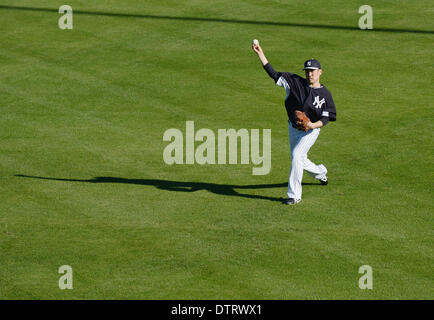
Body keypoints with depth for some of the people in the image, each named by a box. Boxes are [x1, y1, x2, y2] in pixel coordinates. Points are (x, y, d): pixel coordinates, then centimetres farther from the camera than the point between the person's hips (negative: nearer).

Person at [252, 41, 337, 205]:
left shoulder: (325, 94, -11)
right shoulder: (296, 82, -6)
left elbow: (326, 118, -12)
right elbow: (273, 73, -10)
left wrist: (313, 125, -32)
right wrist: (260, 53, -18)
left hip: (311, 131, -5)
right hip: (293, 128, 5)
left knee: (297, 156, -24)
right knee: (300, 161, 18)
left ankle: (294, 195, -19)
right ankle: (320, 172, 52)